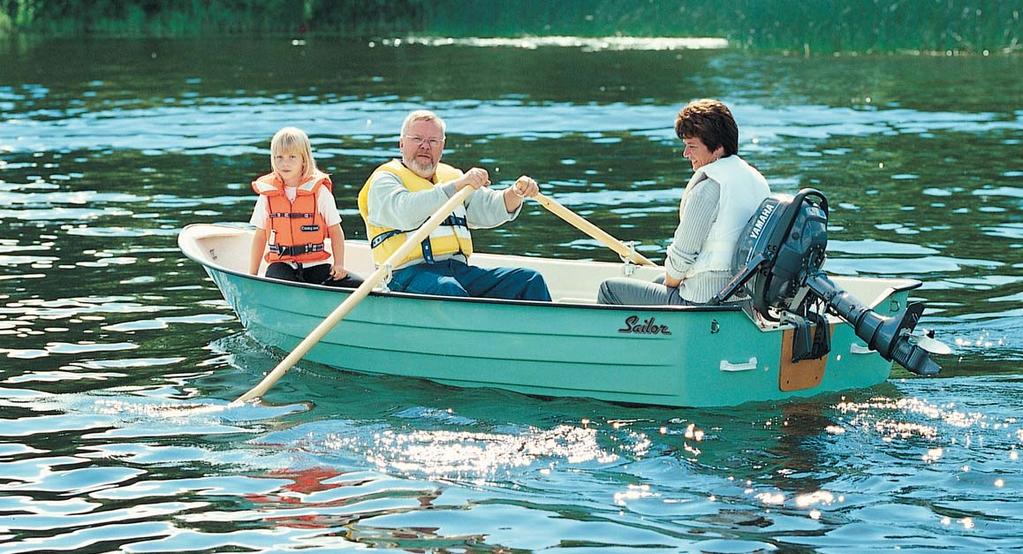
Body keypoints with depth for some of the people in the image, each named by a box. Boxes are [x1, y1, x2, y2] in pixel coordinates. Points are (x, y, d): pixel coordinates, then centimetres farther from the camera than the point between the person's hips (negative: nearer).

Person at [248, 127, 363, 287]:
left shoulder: (320, 191, 0)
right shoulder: (267, 194, 5)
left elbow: (335, 231, 5)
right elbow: (260, 236, 12)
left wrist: (339, 265, -7)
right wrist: (252, 274, 10)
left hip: (316, 264, 0)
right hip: (281, 264, 0)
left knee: (358, 286, -22)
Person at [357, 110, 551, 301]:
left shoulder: (451, 176, 25)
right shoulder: (384, 180, 4)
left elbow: (490, 209, 14)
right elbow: (406, 213, -19)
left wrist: (516, 193, -8)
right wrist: (457, 186, -26)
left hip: (459, 271, 7)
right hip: (410, 273, -7)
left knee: (531, 280, -9)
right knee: (449, 290, -39)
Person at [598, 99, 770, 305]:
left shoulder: (708, 187, -21)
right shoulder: (758, 180, 6)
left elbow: (681, 257, -16)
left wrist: (669, 283, 6)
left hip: (705, 303, -9)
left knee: (610, 289, 7)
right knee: (660, 280, 37)